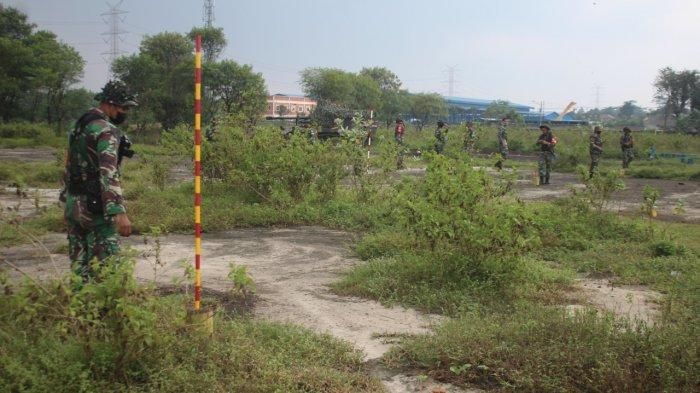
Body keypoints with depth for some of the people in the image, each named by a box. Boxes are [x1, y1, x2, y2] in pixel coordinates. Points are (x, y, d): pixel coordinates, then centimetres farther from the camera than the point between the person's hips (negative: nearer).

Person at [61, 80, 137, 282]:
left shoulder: (80, 125, 14)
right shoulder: (107, 131, -14)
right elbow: (108, 174, -24)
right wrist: (119, 212, -29)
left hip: (73, 204, 9)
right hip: (95, 206, -9)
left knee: (79, 264, 11)